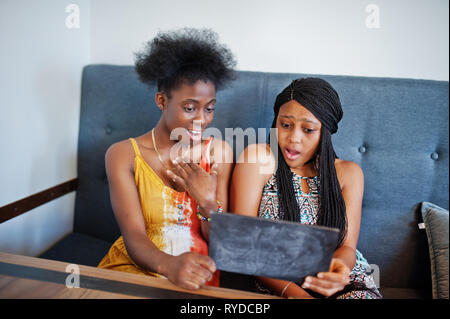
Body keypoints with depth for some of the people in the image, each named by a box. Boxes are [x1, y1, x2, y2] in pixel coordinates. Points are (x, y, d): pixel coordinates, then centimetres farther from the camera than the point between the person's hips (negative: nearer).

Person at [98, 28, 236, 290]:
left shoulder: (219, 152, 1)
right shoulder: (124, 154, -4)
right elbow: (134, 237, -14)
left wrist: (208, 203, -17)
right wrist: (169, 265, -34)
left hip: (195, 278, 0)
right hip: (134, 266, 0)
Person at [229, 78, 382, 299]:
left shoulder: (348, 173, 7)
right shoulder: (258, 159, -3)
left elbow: (347, 247, 1)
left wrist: (338, 266, -24)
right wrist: (292, 291, -21)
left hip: (344, 284, 3)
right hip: (278, 286, -2)